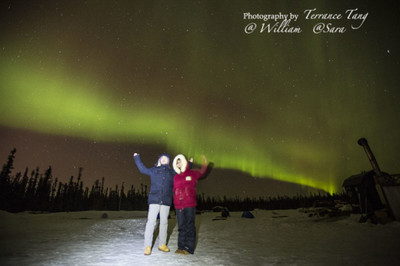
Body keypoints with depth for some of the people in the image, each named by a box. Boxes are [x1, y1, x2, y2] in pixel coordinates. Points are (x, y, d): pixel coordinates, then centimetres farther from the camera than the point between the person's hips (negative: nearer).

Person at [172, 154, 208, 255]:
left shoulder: (192, 173, 3)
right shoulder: (176, 177, 12)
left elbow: (201, 172, 21)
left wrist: (204, 165, 7)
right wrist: (175, 202, 12)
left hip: (190, 205, -3)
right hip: (179, 206, 4)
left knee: (189, 226, 1)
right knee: (181, 227, 10)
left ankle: (189, 248, 9)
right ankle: (181, 247, 20)